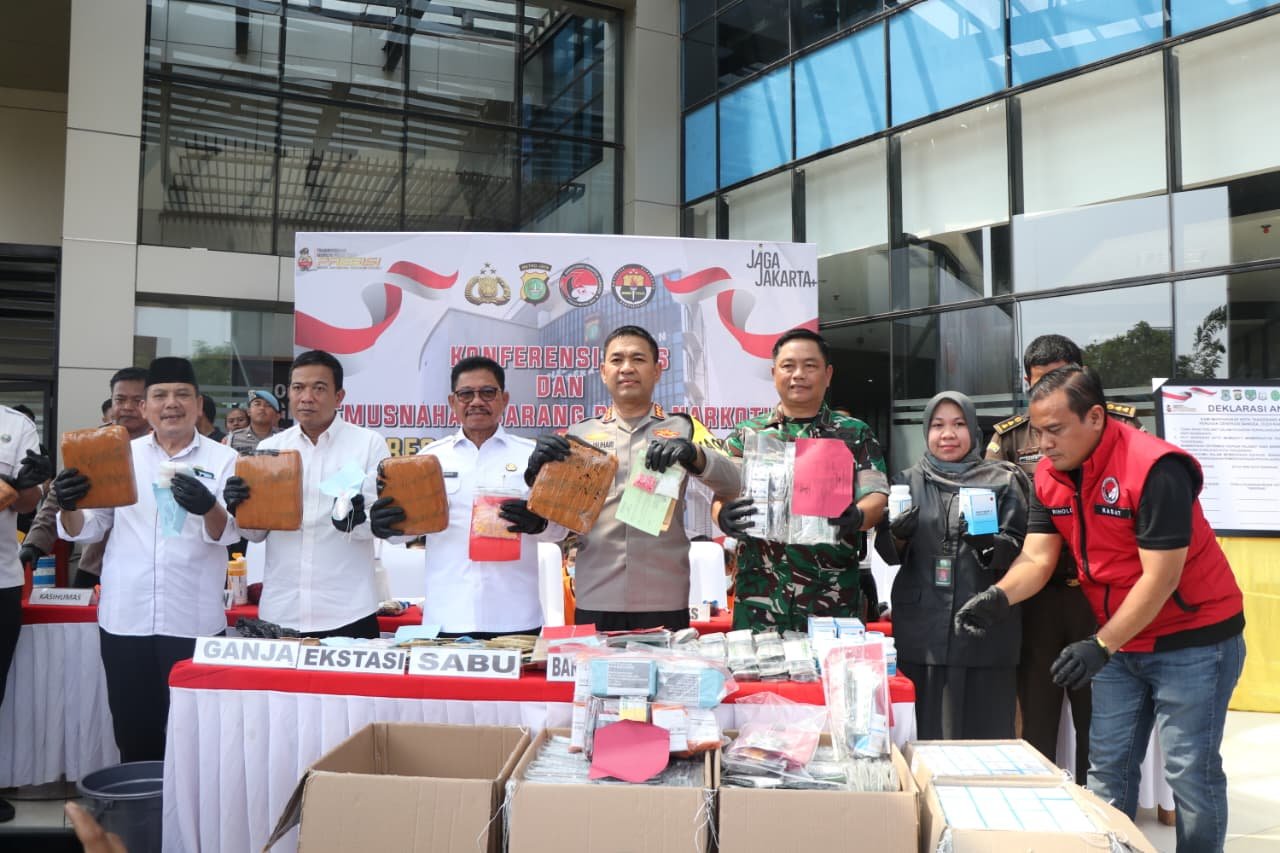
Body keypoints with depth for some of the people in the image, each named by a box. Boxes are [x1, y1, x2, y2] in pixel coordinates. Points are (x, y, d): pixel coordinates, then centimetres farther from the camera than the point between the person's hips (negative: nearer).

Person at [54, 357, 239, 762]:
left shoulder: (223, 460, 2)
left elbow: (228, 531, -9)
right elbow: (85, 529, 9)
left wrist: (208, 508, -32)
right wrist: (68, 506, -14)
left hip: (193, 621, -2)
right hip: (125, 618, 2)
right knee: (134, 733, 12)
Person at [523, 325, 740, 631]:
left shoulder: (683, 428, 8)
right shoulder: (581, 432, 10)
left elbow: (732, 483, -4)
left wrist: (692, 453, -24)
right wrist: (537, 470, -14)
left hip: (664, 602, -1)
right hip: (595, 601, 1)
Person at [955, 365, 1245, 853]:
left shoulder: (1155, 468, -25)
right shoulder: (1050, 474, -3)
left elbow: (1160, 577, -25)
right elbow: (1037, 559, -4)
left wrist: (1100, 647, -25)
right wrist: (997, 598, -24)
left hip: (1192, 640, -6)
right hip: (1120, 640, 7)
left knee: (1190, 773, -1)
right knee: (1107, 768, 10)